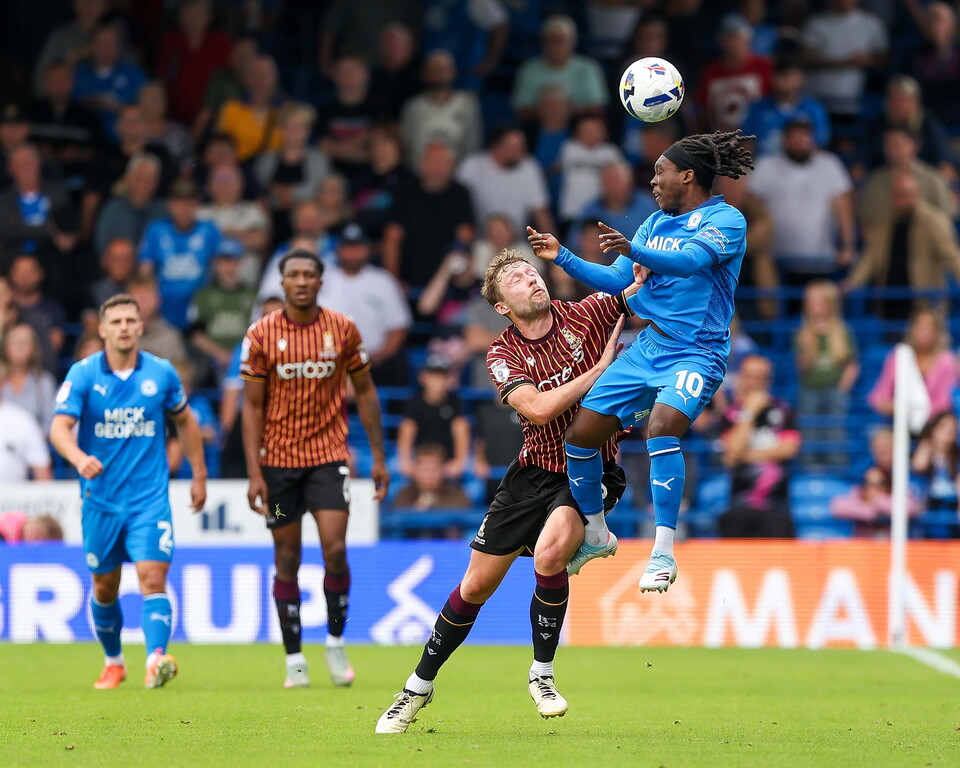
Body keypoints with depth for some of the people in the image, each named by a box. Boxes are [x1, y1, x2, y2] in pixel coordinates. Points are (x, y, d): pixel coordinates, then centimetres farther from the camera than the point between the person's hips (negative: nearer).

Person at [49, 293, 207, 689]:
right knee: (104, 588, 11)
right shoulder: (83, 374, -6)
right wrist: (79, 458, -37)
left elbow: (185, 421, 16)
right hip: (100, 500, 1)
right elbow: (60, 427, -17)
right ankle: (113, 663, 31)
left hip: (149, 498, -1)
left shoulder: (161, 373, -1)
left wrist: (199, 475, 17)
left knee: (152, 578, -17)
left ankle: (156, 660, -29)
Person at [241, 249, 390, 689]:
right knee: (287, 559, 3)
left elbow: (364, 392, 8)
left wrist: (378, 457, 5)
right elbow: (253, 406, -2)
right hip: (278, 458, 0)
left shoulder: (342, 329, -1)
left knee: (335, 549, -13)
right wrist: (254, 473, -8)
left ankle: (336, 644, 7)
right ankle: (294, 660, 12)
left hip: (328, 454, 0)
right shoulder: (261, 335, -4)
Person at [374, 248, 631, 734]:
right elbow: (539, 408, -23)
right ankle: (419, 688, 24)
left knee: (549, 553, -30)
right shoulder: (502, 356, -7)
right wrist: (601, 369, -21)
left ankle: (542, 674, -9)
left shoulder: (586, 316, -5)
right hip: (534, 474, 2)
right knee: (476, 585, 4)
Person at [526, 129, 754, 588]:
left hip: (695, 355, -8)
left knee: (661, 427, -33)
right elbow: (617, 281, 19)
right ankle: (595, 536, 25)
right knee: (579, 435, 2)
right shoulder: (656, 223, 15)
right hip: (647, 348, 8)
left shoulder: (726, 220, -9)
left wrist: (633, 250, -44)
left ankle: (663, 554, -29)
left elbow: (689, 261, -28)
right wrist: (562, 258, 10)